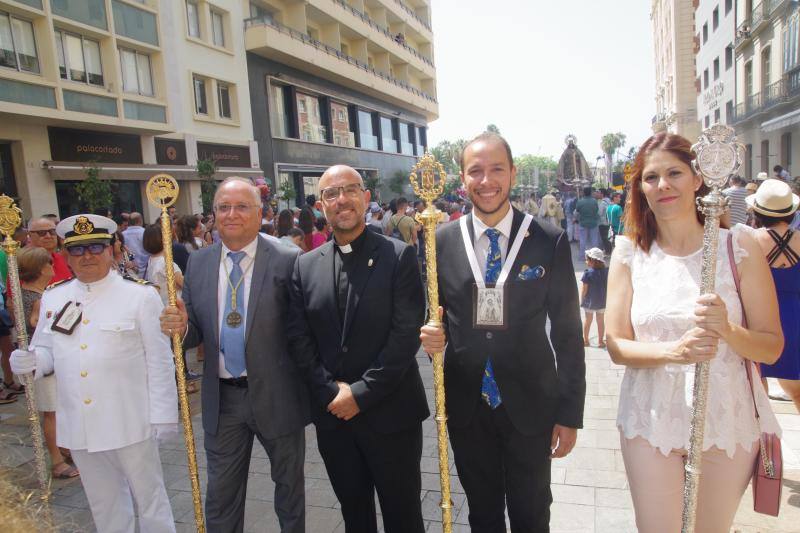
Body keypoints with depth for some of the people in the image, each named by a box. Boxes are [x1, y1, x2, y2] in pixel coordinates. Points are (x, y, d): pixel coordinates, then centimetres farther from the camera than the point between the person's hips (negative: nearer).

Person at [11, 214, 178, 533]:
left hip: (130, 424, -4)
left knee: (150, 499, 11)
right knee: (104, 506, 21)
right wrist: (33, 362, -10)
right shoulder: (52, 298, 6)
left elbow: (159, 361, -9)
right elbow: (47, 351, 14)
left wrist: (163, 416, -10)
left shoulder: (140, 295, -8)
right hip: (78, 427, 5)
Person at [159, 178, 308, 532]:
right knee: (221, 492, 20)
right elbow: (194, 332, 4)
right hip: (222, 399, 3)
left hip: (275, 396, -3)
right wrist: (179, 327, -17)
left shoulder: (286, 261, -13)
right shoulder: (198, 263, 1)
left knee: (289, 484, 20)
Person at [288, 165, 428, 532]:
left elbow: (407, 332, -13)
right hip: (332, 413, 3)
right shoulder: (306, 265, 4)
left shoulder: (399, 255, -7)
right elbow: (298, 337, 3)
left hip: (390, 413, -3)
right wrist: (330, 391, -8)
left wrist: (362, 393, -14)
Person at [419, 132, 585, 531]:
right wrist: (431, 334, -16)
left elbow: (568, 334, -5)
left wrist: (570, 414, -4)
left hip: (530, 406, -1)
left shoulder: (550, 241, -9)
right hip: (466, 407, 2)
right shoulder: (441, 241, -4)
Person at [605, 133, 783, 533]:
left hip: (726, 420, 0)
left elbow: (772, 347, -4)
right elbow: (616, 345, -5)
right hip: (650, 420, 0)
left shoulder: (737, 246, -6)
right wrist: (674, 350, -23)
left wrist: (727, 330, -25)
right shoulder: (629, 252, -3)